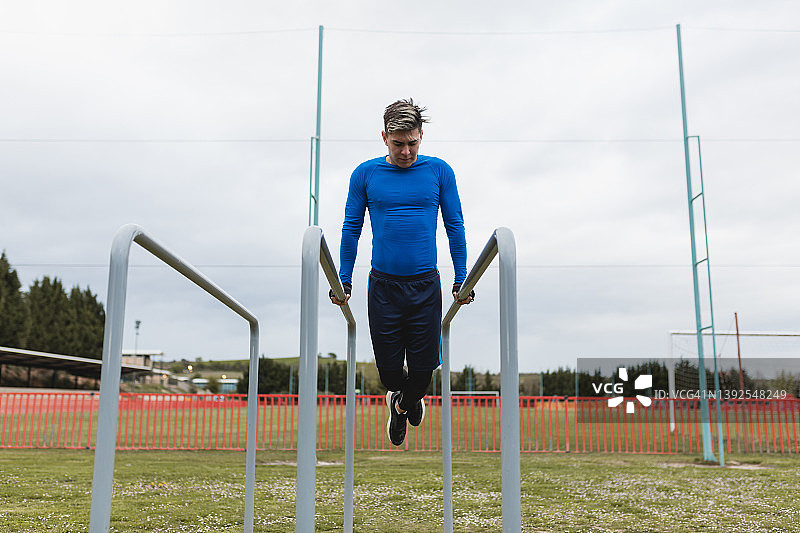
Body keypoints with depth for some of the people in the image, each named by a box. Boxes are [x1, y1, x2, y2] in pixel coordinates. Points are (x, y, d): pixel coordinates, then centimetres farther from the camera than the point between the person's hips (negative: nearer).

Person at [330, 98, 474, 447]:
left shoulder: (438, 171, 3)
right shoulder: (366, 174, 2)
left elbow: (455, 227, 7)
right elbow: (351, 230, 8)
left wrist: (462, 280, 5)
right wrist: (344, 282, 6)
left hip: (426, 286, 0)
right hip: (383, 285, 0)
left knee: (423, 366, 4)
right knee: (388, 367, 5)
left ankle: (409, 401, 40)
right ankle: (398, 400, 41)